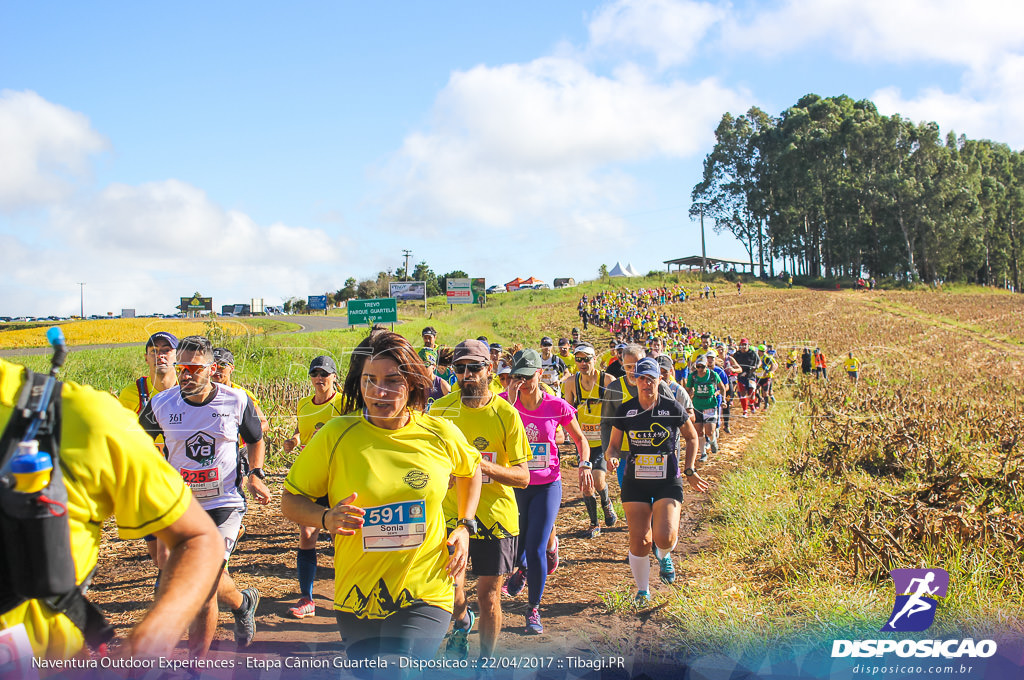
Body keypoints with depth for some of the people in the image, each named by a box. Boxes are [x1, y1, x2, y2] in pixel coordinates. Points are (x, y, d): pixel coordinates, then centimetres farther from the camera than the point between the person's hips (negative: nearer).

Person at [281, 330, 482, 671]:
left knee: (393, 670, -24)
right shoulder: (335, 436, -9)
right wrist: (327, 519, -19)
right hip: (356, 598, 2)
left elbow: (470, 469, 19)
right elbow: (290, 500, 1)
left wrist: (465, 527, 8)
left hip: (426, 595, -1)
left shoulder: (440, 434, -4)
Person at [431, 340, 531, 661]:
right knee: (450, 586, -8)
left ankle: (486, 662, 29)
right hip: (450, 514, 1)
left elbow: (522, 477, -10)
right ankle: (461, 623, 29)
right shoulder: (441, 409, -2)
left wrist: (487, 466, -26)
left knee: (488, 596, 5)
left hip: (495, 516, -1)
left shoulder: (506, 414, -8)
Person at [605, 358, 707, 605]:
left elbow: (691, 437, 11)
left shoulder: (673, 408, -5)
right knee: (639, 541, 0)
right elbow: (613, 445, 7)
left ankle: (664, 556, 20)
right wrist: (612, 457, -15)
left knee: (665, 537, -18)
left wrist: (689, 470, 5)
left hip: (668, 482, -1)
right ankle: (643, 590, 22)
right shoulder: (625, 411, -2)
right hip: (635, 482, 2)